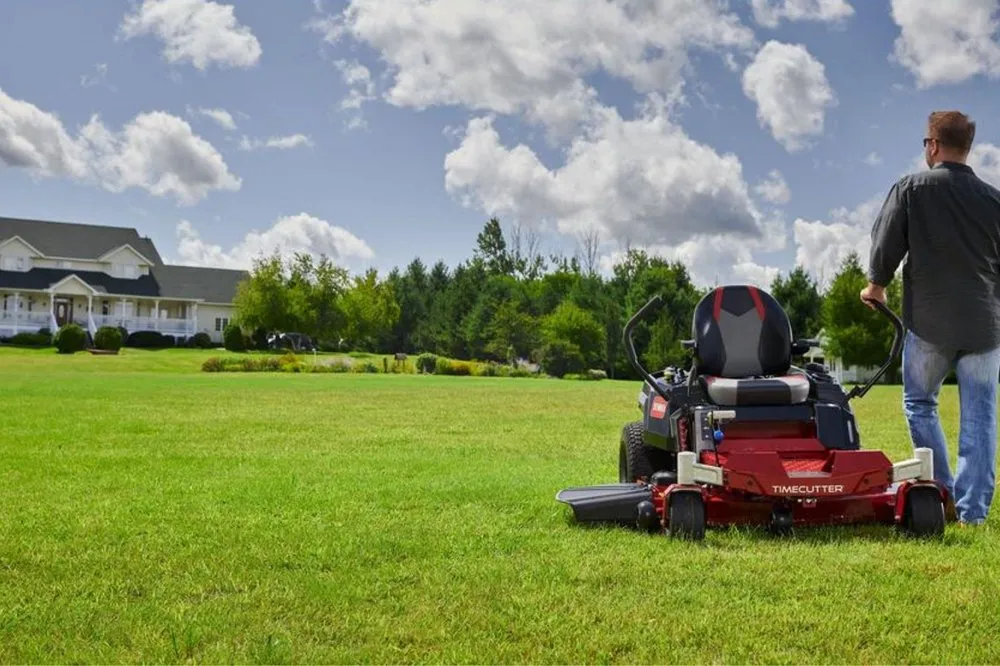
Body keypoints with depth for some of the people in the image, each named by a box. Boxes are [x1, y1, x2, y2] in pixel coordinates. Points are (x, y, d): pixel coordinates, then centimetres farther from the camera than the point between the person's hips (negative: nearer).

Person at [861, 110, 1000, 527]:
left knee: (919, 403, 14)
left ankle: (943, 493, 8)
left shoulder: (911, 188, -3)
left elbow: (886, 245, -4)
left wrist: (876, 286, 15)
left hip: (929, 320, -2)